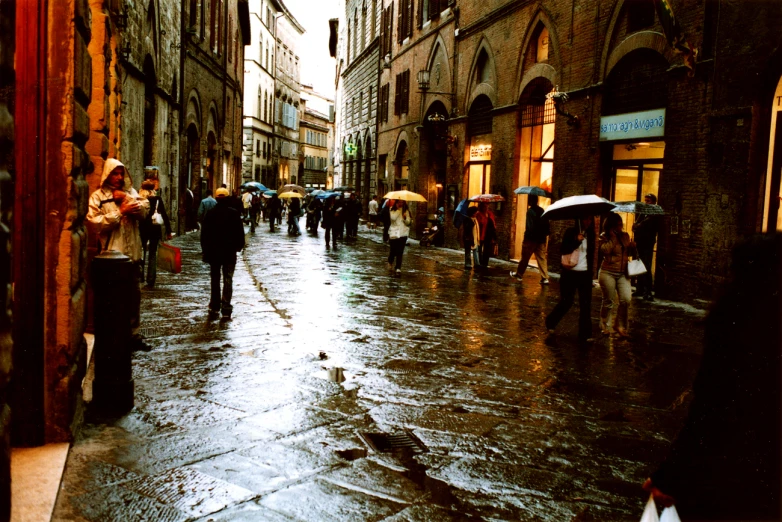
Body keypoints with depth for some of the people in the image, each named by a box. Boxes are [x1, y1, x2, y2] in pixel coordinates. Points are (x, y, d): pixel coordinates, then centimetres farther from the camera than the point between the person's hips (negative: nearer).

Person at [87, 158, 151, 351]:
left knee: (134, 295, 9)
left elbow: (145, 209, -3)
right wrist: (120, 212, -14)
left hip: (132, 253, 4)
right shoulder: (97, 197, 0)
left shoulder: (130, 192, 14)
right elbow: (95, 222, -13)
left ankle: (133, 334, 19)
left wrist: (127, 199, -16)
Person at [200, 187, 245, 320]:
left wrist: (205, 251, 8)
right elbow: (240, 232, -3)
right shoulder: (234, 213, -5)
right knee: (228, 280, 0)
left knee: (215, 280, 13)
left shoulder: (210, 213, 0)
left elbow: (204, 234, 2)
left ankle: (214, 308, 16)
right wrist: (239, 246, 10)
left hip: (214, 251, 2)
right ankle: (226, 309, -7)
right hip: (229, 252, -2)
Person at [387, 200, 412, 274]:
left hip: (403, 233, 1)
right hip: (394, 232, -1)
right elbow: (393, 218, -15)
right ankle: (390, 262, 32)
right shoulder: (392, 211, 4)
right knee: (393, 250, 0)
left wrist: (405, 218, -13)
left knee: (400, 251, -4)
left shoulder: (406, 211, 10)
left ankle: (398, 267, -1)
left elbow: (408, 222, 7)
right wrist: (398, 210, -10)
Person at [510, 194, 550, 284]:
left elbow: (530, 227, -20)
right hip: (541, 240, 6)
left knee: (525, 257, 9)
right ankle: (545, 278, 0)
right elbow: (546, 225, 9)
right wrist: (545, 234, 16)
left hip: (531, 239, -6)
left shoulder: (530, 211, -14)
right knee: (542, 259, 5)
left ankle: (519, 273, 24)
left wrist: (526, 238, -14)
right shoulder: (542, 211, 8)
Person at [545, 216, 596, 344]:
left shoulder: (591, 234, 6)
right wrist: (577, 241, -27)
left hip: (585, 273, 4)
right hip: (570, 272, -4)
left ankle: (585, 334, 4)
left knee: (586, 303, -1)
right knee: (566, 301, 1)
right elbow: (563, 250, -15)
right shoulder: (571, 232, -5)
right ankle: (551, 322, 26)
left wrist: (592, 269, 12)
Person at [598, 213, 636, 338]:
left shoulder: (625, 236, 9)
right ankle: (604, 325, 23)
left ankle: (619, 325, 10)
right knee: (608, 301, 4)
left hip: (623, 274, 4)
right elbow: (604, 251, -21)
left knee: (626, 300, -8)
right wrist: (613, 238, -19)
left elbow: (629, 253, 20)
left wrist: (633, 247, -1)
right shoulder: (604, 237, -4)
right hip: (608, 273, -4)